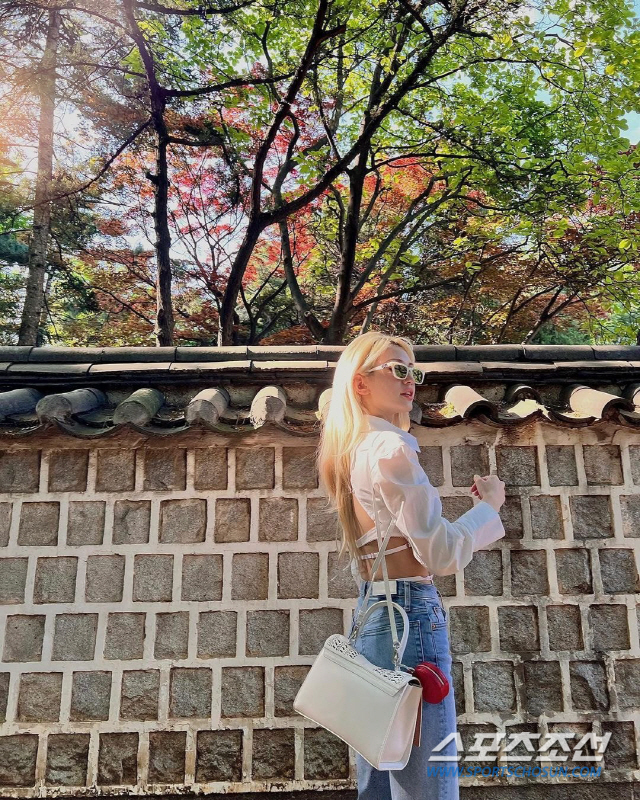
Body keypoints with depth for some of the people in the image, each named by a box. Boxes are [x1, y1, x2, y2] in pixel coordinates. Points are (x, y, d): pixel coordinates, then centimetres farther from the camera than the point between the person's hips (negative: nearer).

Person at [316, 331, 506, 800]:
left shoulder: (351, 453, 13)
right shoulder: (391, 448, -14)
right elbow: (441, 555, -15)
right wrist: (488, 506, 0)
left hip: (369, 614, 10)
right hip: (410, 614, -10)